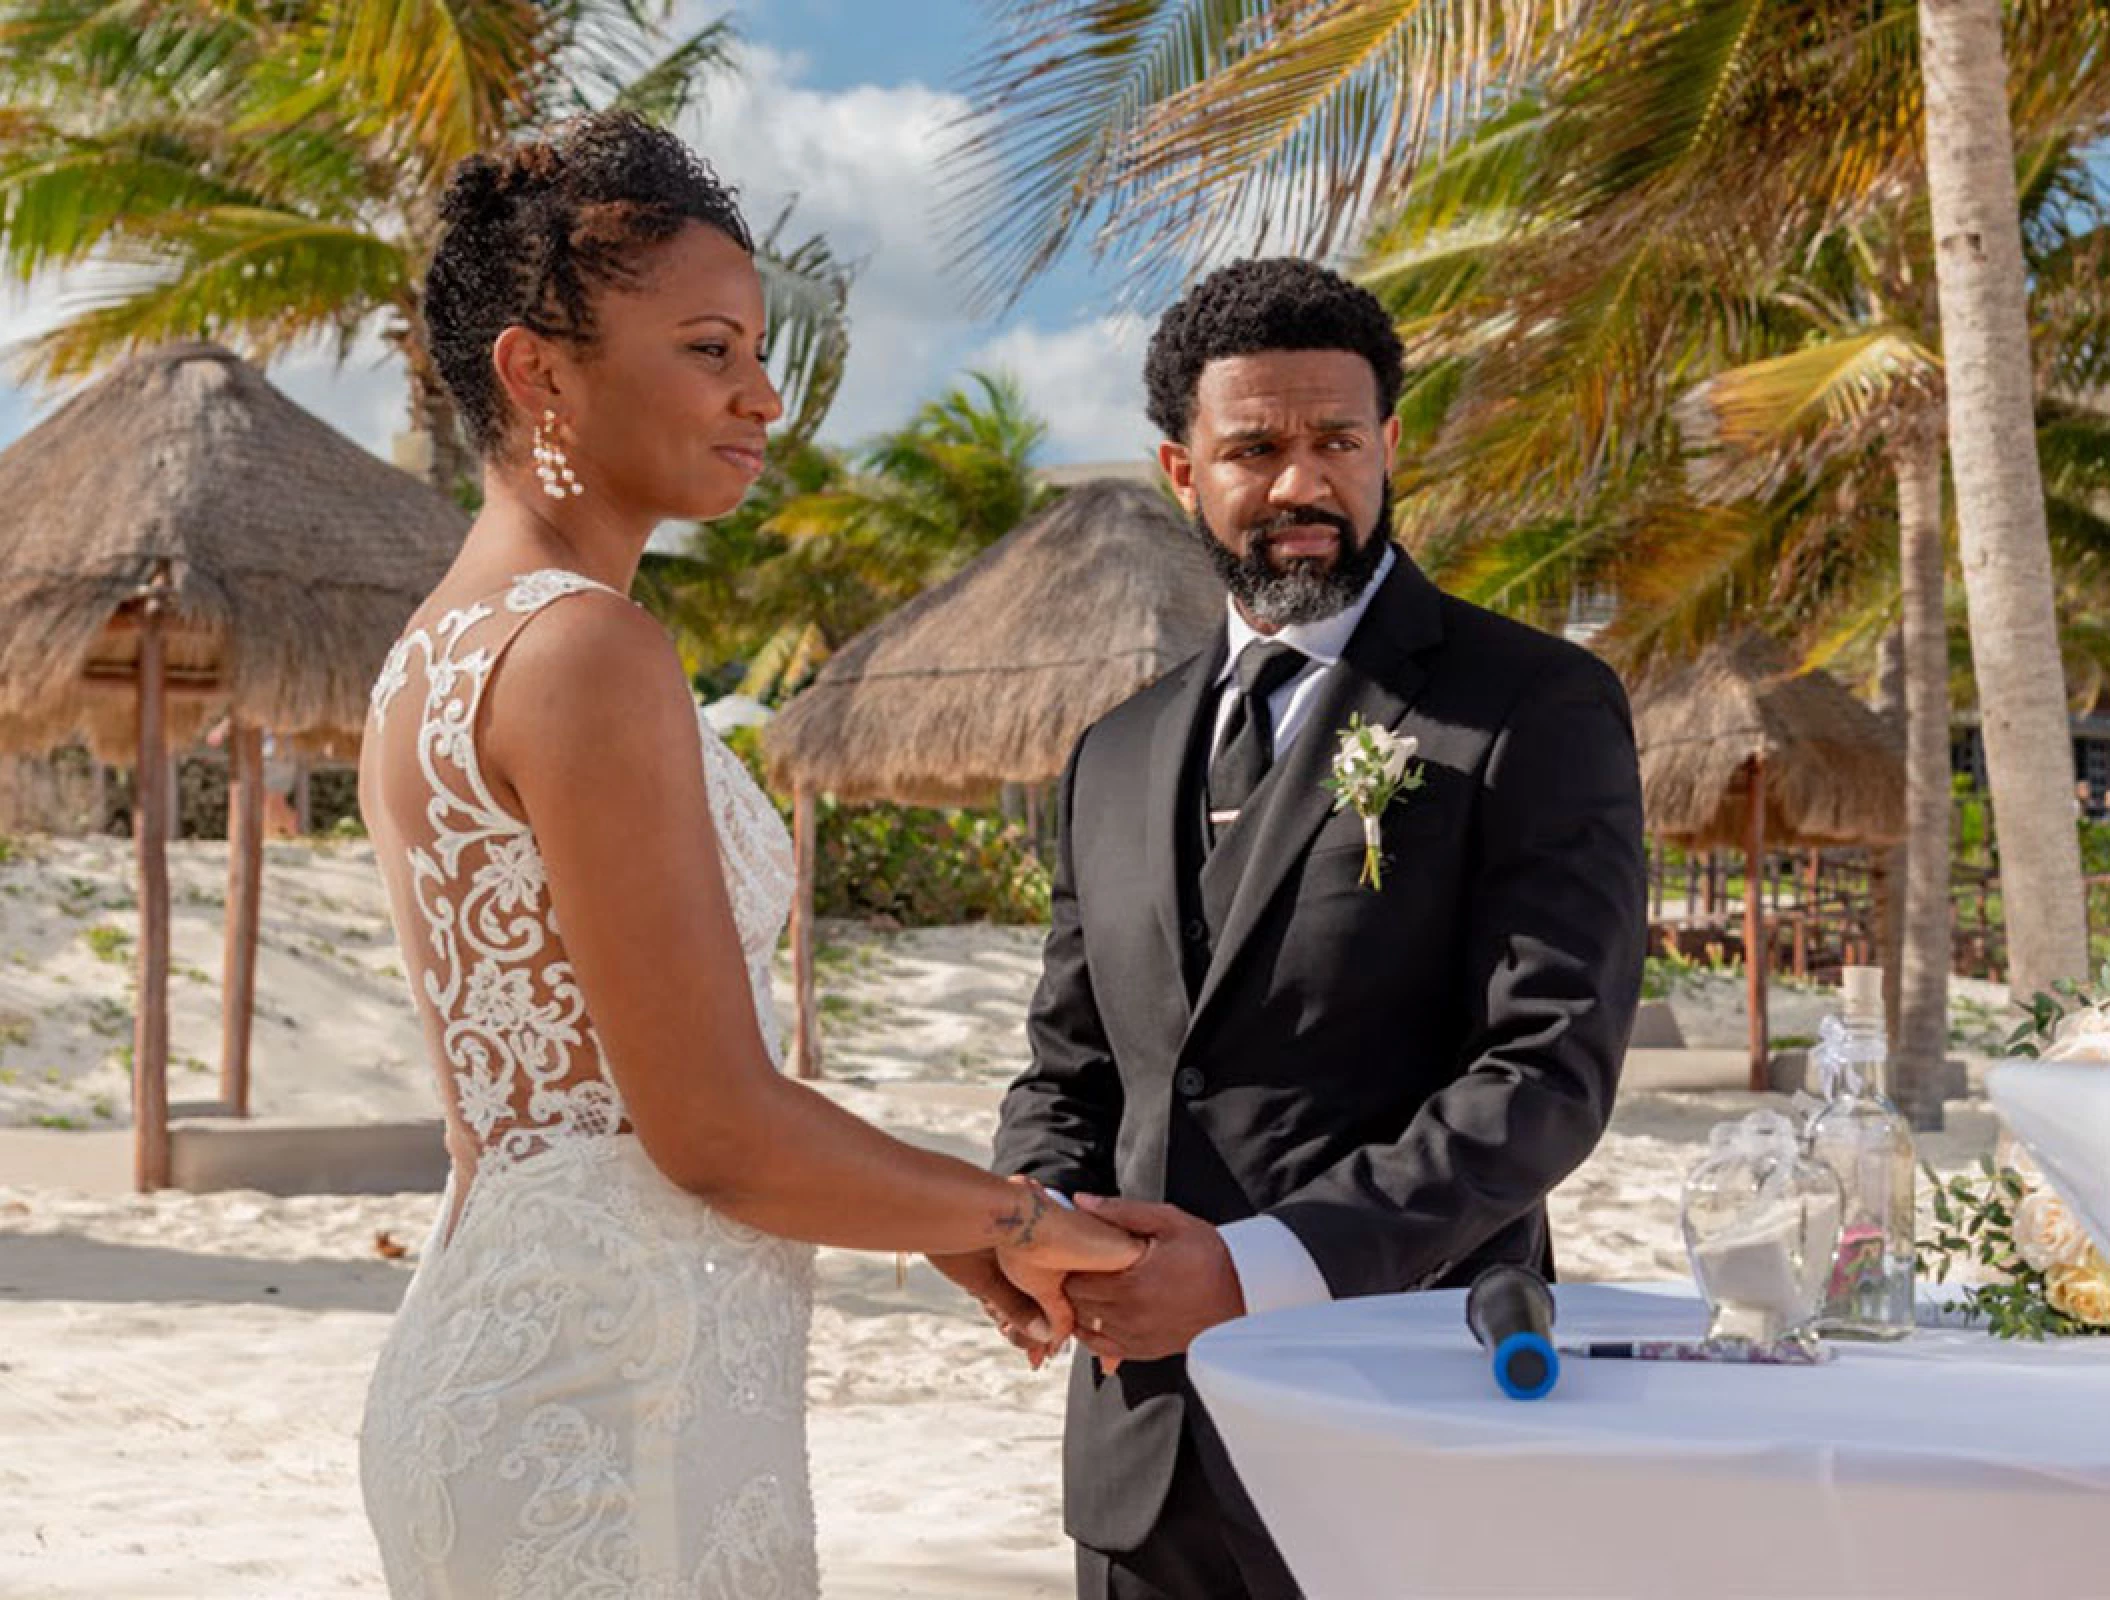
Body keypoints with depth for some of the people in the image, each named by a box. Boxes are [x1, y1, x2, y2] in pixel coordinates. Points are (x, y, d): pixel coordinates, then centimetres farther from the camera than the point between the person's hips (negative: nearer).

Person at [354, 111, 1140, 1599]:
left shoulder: (441, 650, 12)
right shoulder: (585, 648, -16)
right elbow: (718, 1135, -19)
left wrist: (963, 1229, 16)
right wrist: (1021, 1219, -3)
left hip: (480, 1350, 9)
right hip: (618, 1384, -9)